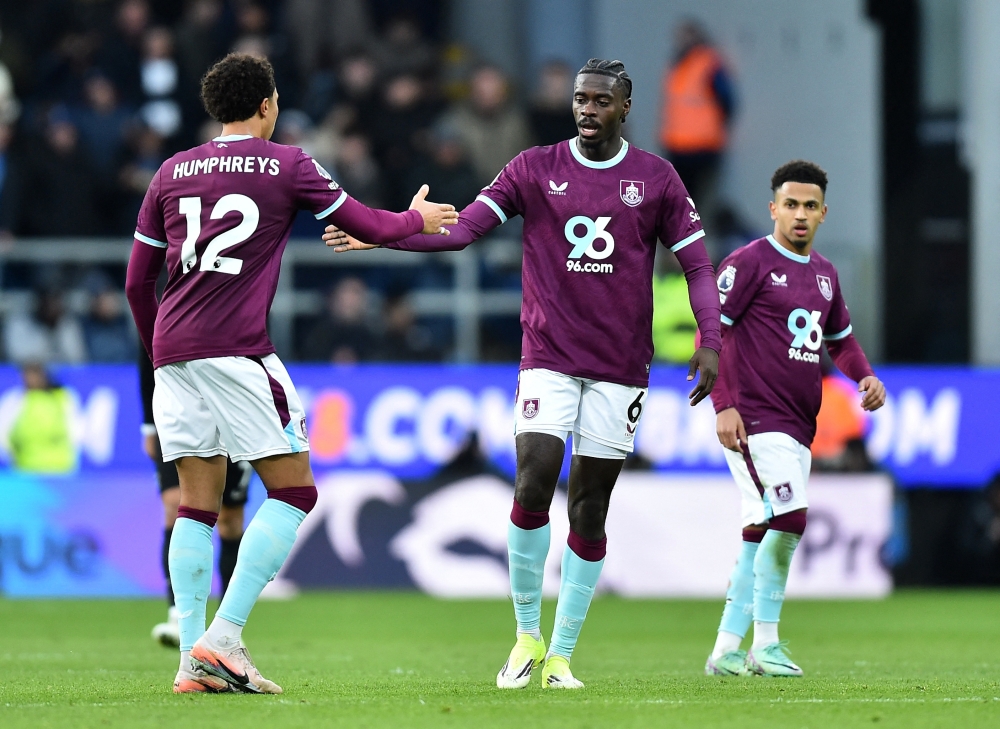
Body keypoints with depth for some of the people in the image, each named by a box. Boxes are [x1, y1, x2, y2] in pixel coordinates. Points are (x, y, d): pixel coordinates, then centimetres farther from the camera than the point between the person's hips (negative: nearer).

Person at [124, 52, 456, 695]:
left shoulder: (172, 173, 16)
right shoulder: (286, 165, 3)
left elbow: (137, 283, 17)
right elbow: (371, 225, 10)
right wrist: (417, 218, 31)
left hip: (173, 352, 5)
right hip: (238, 350, -5)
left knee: (198, 504, 8)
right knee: (293, 492, 1)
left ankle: (192, 658, 0)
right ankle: (223, 638, -12)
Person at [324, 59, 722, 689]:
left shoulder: (655, 179, 4)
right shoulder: (534, 170, 4)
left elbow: (697, 264, 6)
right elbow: (462, 229, -2)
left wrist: (711, 342, -7)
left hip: (620, 366, 1)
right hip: (549, 358, -1)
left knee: (590, 507, 2)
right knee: (534, 484, -17)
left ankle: (561, 655, 11)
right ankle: (527, 636, 0)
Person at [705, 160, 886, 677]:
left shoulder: (825, 273, 16)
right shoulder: (750, 261, -6)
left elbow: (840, 338, 29)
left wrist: (864, 376, 8)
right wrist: (724, 406, -18)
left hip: (799, 423, 8)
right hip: (755, 418, -8)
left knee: (761, 535, 7)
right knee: (789, 518, -18)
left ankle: (726, 650, 12)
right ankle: (765, 645, -10)